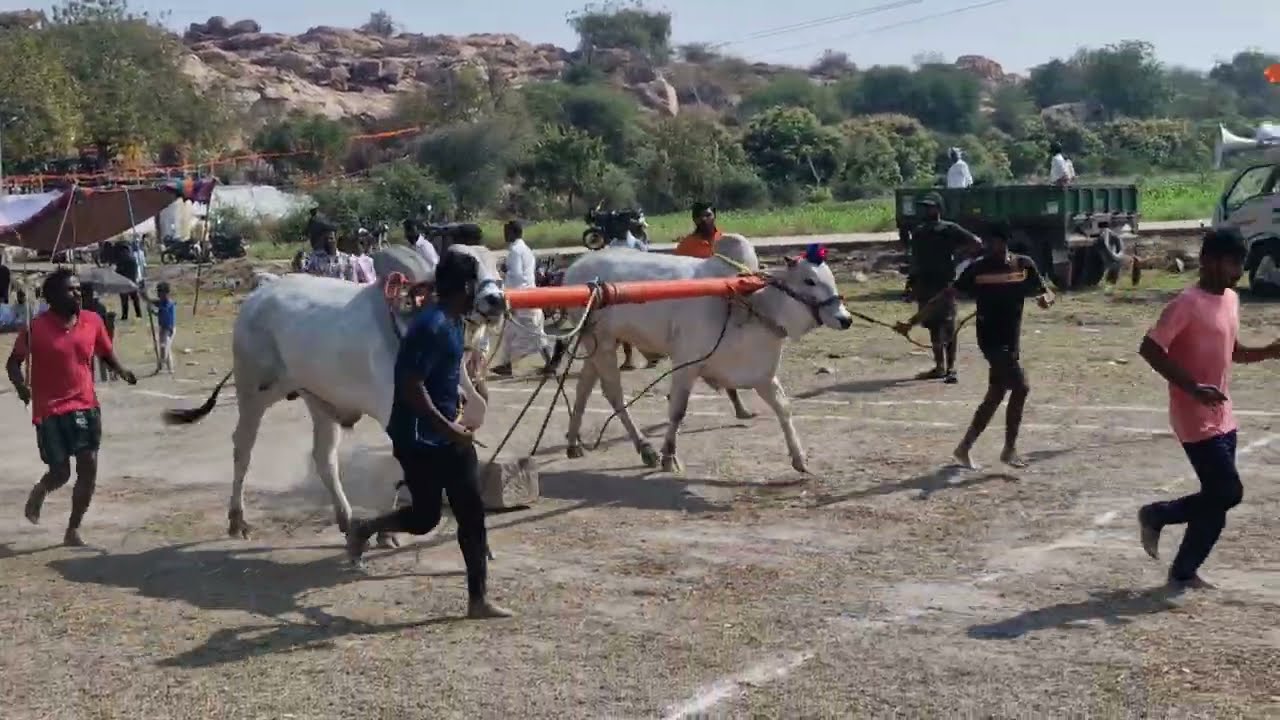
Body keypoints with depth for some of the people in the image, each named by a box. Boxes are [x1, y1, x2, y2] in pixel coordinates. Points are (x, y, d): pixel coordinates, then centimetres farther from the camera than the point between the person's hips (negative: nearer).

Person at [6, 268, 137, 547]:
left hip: (85, 406, 3)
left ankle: (73, 531, 12)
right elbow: (13, 362, -1)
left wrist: (122, 372, -7)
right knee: (60, 474, 0)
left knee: (89, 469, -3)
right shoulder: (36, 328, -10)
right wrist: (20, 385, -22)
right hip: (50, 411, -3)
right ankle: (39, 492, 38)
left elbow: (106, 354, 14)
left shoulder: (93, 322, 1)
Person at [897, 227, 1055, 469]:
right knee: (1020, 387, -16)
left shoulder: (1024, 265, 2)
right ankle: (1009, 450, -4)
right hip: (991, 338, -5)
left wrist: (1045, 299, -18)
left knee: (995, 397, 11)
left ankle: (965, 447, 23)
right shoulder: (978, 268, -6)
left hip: (1012, 340, 5)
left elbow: (1046, 293, 8)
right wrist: (913, 321, -5)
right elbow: (947, 295, -3)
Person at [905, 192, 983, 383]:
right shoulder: (918, 231, 13)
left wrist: (957, 253, -10)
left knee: (948, 327, -8)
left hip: (944, 283, -6)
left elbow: (976, 243, -7)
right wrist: (913, 283, 14)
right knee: (933, 326, 12)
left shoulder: (949, 229, -4)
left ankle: (951, 369, -7)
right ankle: (939, 366, 21)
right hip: (925, 284, 6)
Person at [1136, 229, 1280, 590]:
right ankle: (1157, 514, 13)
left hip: (1222, 417, 9)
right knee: (1227, 493, -8)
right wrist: (1193, 387, -27)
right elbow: (1149, 348, -21)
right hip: (1197, 419, -9)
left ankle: (1184, 572, 19)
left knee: (1217, 497, 8)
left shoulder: (1231, 300, 10)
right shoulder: (1187, 303, -18)